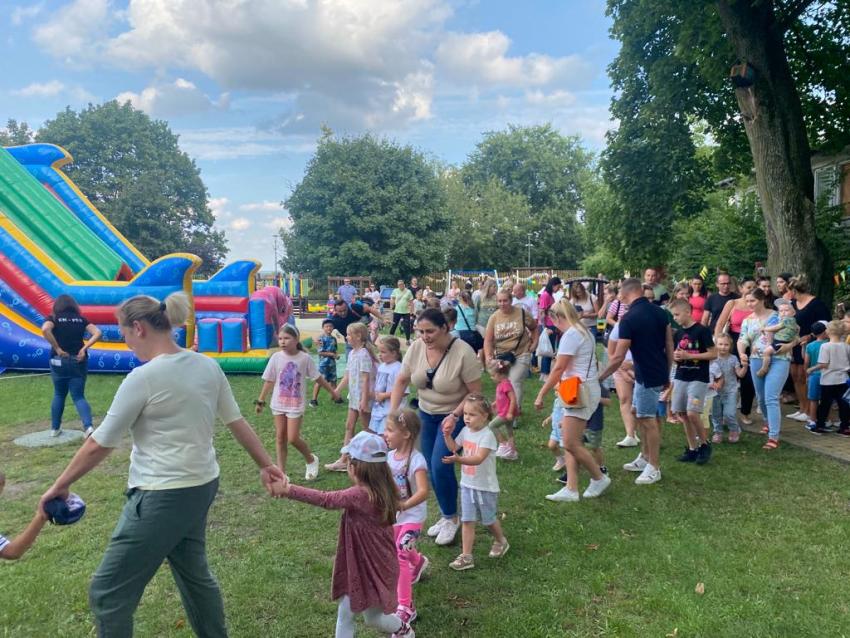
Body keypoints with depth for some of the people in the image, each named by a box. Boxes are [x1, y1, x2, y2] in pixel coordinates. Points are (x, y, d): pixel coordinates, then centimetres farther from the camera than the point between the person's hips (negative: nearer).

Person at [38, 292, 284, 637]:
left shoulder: (143, 378, -18)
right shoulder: (208, 366, 1)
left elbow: (98, 445, -9)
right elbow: (237, 422, 9)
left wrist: (60, 486, 6)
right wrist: (266, 464, 19)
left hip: (163, 497, -8)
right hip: (202, 486, 8)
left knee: (107, 593, 8)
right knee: (193, 573, 26)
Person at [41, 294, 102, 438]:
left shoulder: (54, 318, 0)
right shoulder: (81, 319, 7)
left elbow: (45, 329, -21)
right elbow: (97, 333, -5)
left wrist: (57, 349, -14)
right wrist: (84, 348, -6)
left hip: (59, 361, -1)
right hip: (78, 361, 1)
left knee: (59, 395, 18)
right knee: (78, 396, 4)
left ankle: (55, 428, 27)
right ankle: (88, 426, -15)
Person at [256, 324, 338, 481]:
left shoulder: (305, 358, -11)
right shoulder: (276, 358, -6)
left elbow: (318, 378, 1)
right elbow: (269, 381, 2)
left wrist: (332, 391, 8)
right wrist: (260, 401, 6)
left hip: (296, 405, -3)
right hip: (278, 404, 3)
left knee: (293, 438, -5)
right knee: (280, 438, 8)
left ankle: (311, 460, 22)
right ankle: (281, 473, 18)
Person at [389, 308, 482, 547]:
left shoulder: (463, 353, -24)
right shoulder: (416, 348, -10)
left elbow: (476, 391, -19)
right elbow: (401, 381, 2)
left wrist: (455, 416, -26)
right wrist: (393, 412, -5)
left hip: (454, 415, -5)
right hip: (426, 414, 6)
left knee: (440, 465, -14)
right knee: (431, 468, 10)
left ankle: (451, 518, 9)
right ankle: (445, 516, 31)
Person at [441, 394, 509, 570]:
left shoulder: (487, 435, -23)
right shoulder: (465, 431, -1)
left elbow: (479, 458, -33)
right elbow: (454, 447, 12)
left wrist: (458, 459, -46)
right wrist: (447, 435, -5)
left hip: (486, 487, -5)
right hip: (467, 484, 5)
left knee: (489, 519, 15)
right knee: (467, 521, 4)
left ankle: (500, 541, 43)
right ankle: (466, 556, 8)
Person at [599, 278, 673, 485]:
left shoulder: (629, 318, -19)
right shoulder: (659, 312, 3)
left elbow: (618, 357, -19)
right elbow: (669, 346, 7)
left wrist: (600, 377, -8)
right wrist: (667, 375, 17)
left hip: (647, 376, -8)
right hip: (660, 373, 8)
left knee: (648, 420, 2)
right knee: (638, 413, 20)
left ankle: (654, 468, 13)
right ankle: (644, 458, 30)